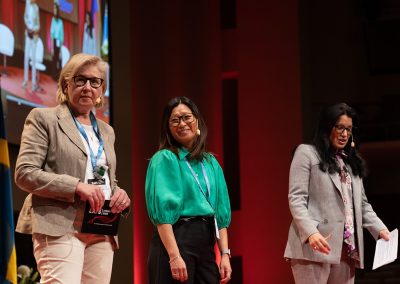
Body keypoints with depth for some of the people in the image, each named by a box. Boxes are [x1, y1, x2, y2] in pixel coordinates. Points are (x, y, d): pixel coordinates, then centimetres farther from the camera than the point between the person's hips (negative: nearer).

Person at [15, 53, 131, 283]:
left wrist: (119, 195, 3)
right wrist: (76, 187, -17)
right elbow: (25, 173, -6)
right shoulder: (44, 118, 4)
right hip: (60, 227, -6)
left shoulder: (107, 131, 23)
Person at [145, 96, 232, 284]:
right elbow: (163, 212, -13)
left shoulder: (211, 163, 14)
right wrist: (174, 256, -22)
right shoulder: (164, 159, -4)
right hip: (176, 240, -6)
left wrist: (225, 254, 3)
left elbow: (221, 213, 13)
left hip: (206, 244, 6)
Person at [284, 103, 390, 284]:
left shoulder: (351, 161, 23)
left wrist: (380, 229, 5)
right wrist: (311, 232, -21)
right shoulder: (306, 153, 5)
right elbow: (296, 199, -6)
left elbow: (362, 205, 22)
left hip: (346, 249, 6)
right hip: (314, 245, -6)